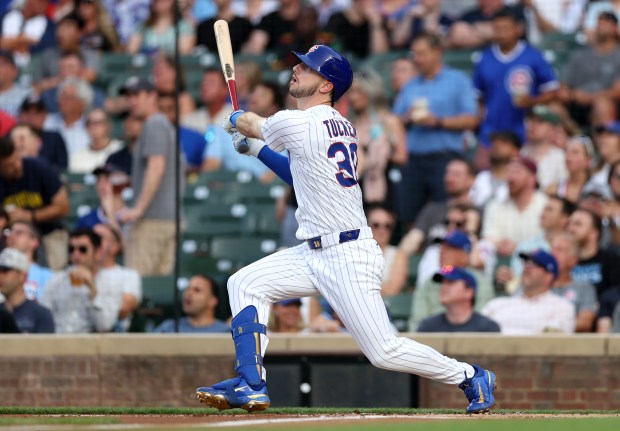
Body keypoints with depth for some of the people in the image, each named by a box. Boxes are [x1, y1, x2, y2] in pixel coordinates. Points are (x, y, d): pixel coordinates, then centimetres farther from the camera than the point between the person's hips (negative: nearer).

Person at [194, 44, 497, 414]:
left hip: (347, 258, -10)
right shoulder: (341, 128, 11)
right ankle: (250, 386, 4)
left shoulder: (297, 124, -15)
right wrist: (258, 149, 28)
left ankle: (472, 378, 8)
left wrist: (236, 120, 30)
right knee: (245, 284, 7)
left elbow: (250, 124, 7)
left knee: (384, 351, -9)